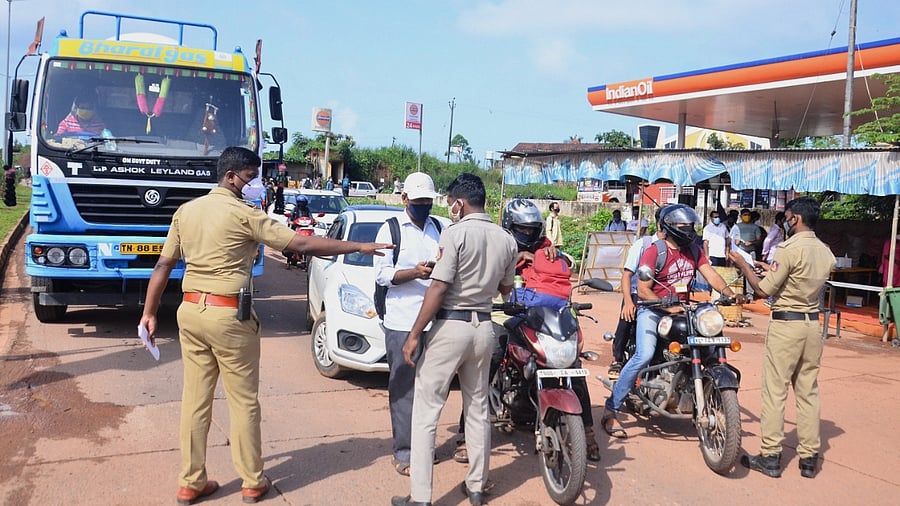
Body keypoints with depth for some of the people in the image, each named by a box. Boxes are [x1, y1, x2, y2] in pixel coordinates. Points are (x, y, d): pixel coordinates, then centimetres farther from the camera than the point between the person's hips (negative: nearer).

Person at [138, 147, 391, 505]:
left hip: (190, 311, 7)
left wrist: (149, 313, 16)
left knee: (195, 400, 12)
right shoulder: (244, 214, -11)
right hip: (228, 316, -6)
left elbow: (163, 265, 10)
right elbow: (303, 244, -14)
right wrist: (359, 247, -8)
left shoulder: (186, 210, 9)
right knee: (244, 402, 6)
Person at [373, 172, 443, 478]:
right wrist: (415, 273, -19)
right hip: (402, 323, -4)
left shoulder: (440, 229, 13)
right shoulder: (391, 230, 3)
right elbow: (381, 274, -5)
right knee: (404, 389, -2)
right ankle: (403, 453, 5)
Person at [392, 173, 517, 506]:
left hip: (450, 326, -6)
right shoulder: (506, 240, 5)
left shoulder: (455, 234, -13)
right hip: (483, 327, 7)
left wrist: (414, 335, -12)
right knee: (478, 408, 17)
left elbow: (438, 289, -17)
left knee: (426, 412, 0)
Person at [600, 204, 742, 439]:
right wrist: (667, 307, -27)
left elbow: (711, 275, 0)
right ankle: (610, 410, -19)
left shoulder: (694, 250, 11)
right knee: (644, 355, -26)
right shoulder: (654, 251, -10)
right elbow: (643, 290, -15)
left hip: (682, 309, 7)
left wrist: (728, 292, -19)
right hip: (653, 309, -7)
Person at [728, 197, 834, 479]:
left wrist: (743, 265, 1)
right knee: (808, 391, 12)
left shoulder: (789, 249, -15)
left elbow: (763, 290, -12)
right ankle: (809, 458, 18)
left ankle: (770, 457, 4)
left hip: (786, 324, -7)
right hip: (813, 323, 7)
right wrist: (773, 270, 25)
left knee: (775, 391, -1)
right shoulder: (826, 252, 8)